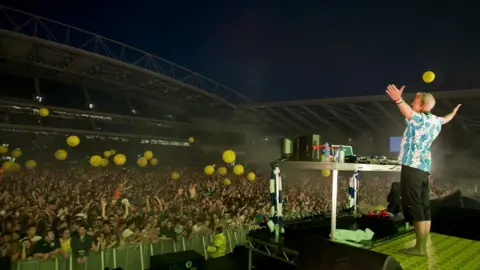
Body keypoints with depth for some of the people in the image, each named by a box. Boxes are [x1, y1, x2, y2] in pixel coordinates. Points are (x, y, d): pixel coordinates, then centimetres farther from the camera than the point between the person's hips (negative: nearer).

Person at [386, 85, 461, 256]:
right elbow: (446, 119, 38)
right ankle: (423, 246, 18)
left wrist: (398, 100, -54)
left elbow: (409, 113, -35)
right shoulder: (434, 120, 15)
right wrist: (454, 112, 61)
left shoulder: (420, 119, -11)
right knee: (424, 208, 10)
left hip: (412, 167, -9)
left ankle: (419, 248, -4)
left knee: (415, 208, -7)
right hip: (424, 168, 9)